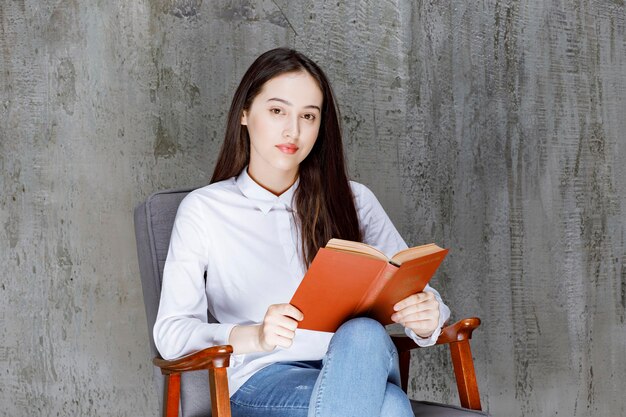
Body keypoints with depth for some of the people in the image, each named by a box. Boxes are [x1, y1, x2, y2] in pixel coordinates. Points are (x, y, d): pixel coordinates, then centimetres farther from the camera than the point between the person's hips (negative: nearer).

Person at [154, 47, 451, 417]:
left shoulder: (353, 200, 14)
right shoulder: (204, 210, 5)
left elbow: (417, 292, 9)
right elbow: (171, 333, -4)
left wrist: (426, 320, -17)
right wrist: (254, 336, -24)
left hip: (359, 364, 3)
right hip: (261, 381, -3)